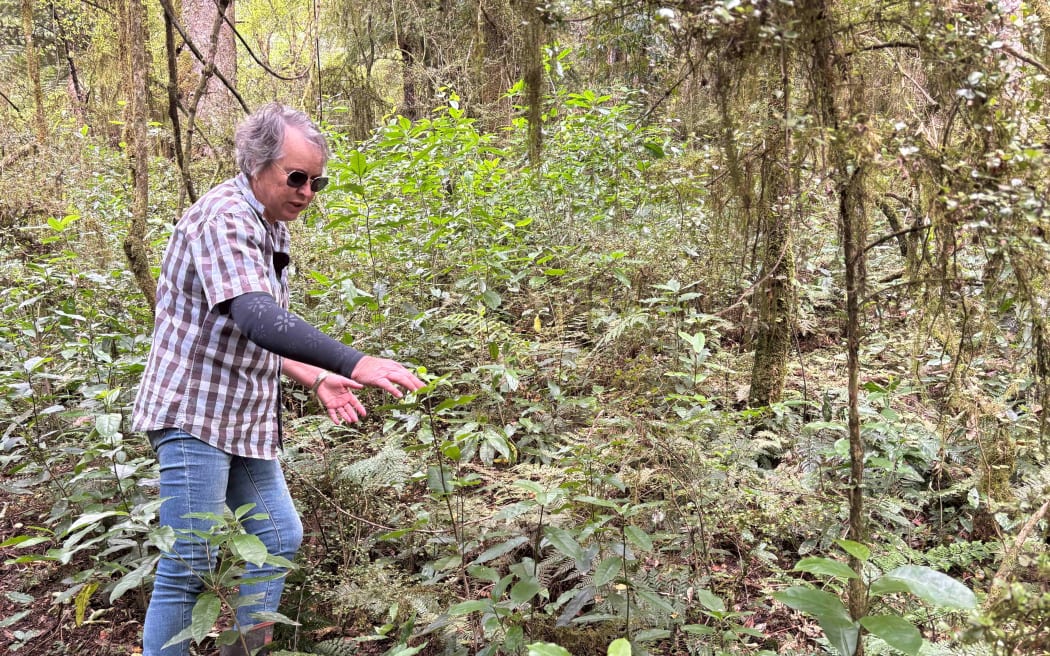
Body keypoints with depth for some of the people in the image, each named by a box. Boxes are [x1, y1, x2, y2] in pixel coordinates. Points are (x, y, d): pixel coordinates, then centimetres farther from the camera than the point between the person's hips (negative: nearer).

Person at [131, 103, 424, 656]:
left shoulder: (273, 229, 12)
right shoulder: (224, 217, -18)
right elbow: (257, 319, -34)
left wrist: (317, 379, 7)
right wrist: (355, 364, -41)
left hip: (246, 419, 9)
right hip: (195, 413, -9)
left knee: (278, 538, 14)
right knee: (190, 565, -5)